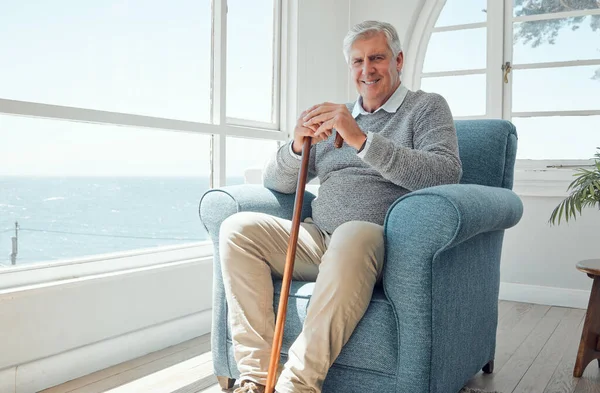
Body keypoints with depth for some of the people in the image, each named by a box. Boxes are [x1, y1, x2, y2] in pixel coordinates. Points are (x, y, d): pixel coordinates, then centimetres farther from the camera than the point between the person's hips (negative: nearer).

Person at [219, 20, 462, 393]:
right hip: (319, 239, 6)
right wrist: (298, 146, -6)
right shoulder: (335, 118, 22)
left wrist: (361, 139, -18)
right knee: (237, 228, -15)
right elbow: (275, 183, 18)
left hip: (383, 242, -5)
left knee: (353, 233, -39)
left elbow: (447, 173, -13)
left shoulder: (427, 107, 9)